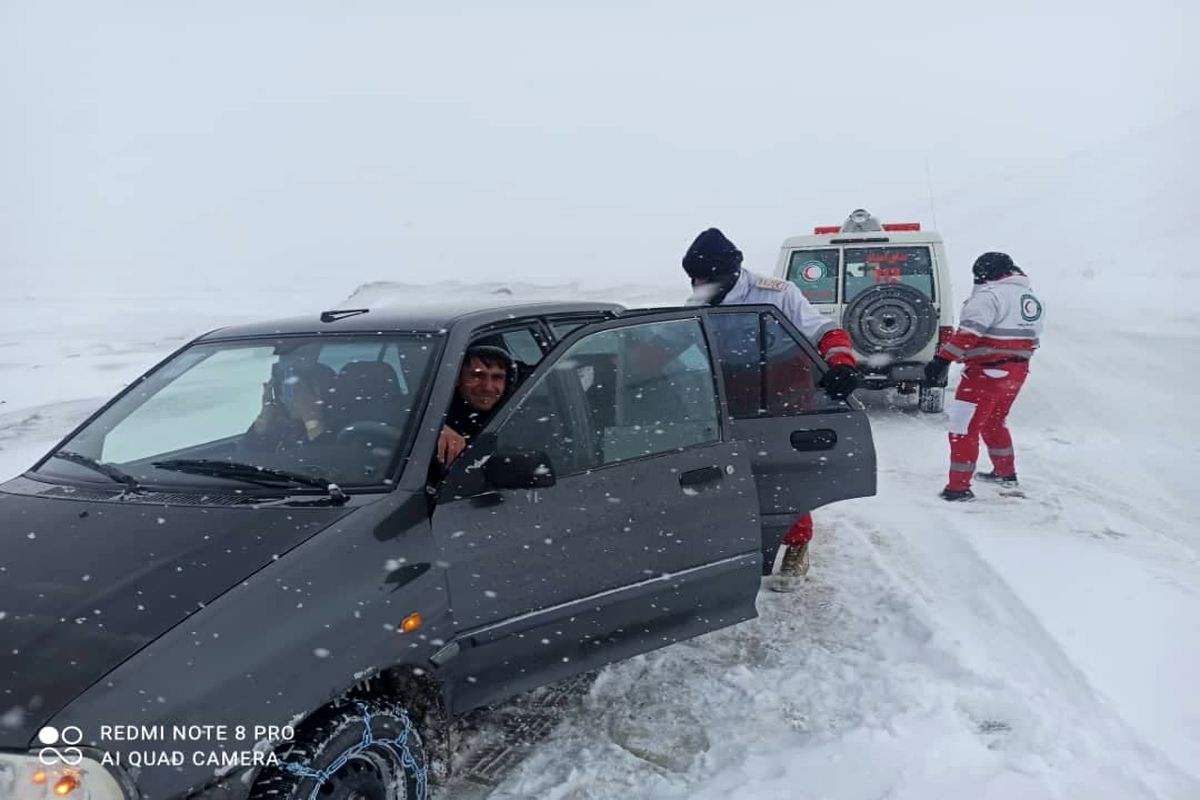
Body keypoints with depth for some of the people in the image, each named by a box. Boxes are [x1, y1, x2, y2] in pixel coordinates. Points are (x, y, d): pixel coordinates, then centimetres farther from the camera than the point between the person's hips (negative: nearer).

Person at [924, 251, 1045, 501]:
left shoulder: (989, 296, -14)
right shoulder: (1031, 298, 16)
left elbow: (968, 333, -25)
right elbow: (1032, 340, 22)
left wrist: (942, 359, -26)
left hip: (987, 373, -9)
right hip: (1017, 372, 9)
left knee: (964, 428, -4)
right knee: (994, 422, 27)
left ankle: (958, 487, -4)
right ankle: (1006, 473, 39)